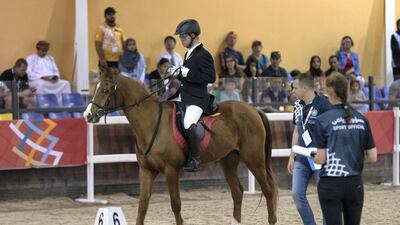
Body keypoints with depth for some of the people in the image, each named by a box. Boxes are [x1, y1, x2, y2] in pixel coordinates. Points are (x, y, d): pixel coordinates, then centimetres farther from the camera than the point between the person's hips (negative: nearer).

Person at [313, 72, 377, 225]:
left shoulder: (323, 120, -10)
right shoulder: (361, 120, 2)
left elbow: (321, 159, -11)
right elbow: (372, 157, 3)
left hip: (331, 184, -4)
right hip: (355, 184, 4)